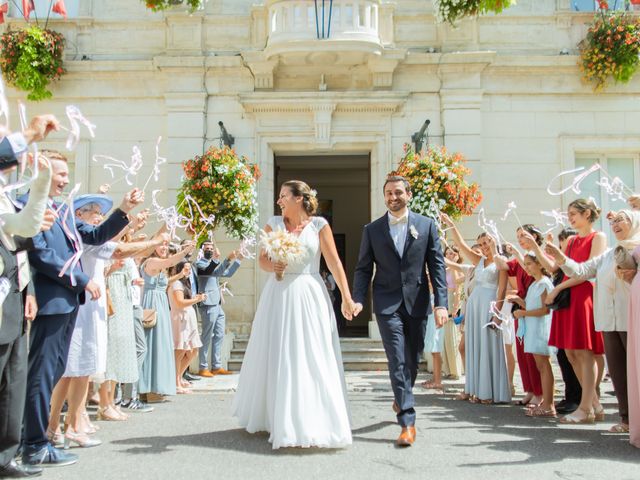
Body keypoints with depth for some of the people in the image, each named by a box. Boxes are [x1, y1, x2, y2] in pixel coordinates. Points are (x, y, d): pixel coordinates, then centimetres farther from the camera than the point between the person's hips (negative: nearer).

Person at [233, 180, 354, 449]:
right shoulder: (273, 224, 7)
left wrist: (346, 297, -8)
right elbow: (263, 259, 8)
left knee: (311, 359, -1)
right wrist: (272, 267, -15)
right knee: (278, 358, 7)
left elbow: (334, 262, -3)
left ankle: (313, 424, 9)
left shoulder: (319, 225, 0)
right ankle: (273, 417, 22)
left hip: (309, 296, -2)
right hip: (279, 295, 2)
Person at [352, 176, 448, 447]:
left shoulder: (427, 225, 4)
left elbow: (437, 266, 1)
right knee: (397, 361, -8)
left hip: (417, 302, 2)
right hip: (387, 304, -1)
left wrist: (441, 303, -9)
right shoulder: (372, 230, 5)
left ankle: (401, 399, 40)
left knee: (412, 360, 13)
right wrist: (358, 299, -11)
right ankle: (408, 422, -6)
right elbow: (363, 269, 4)